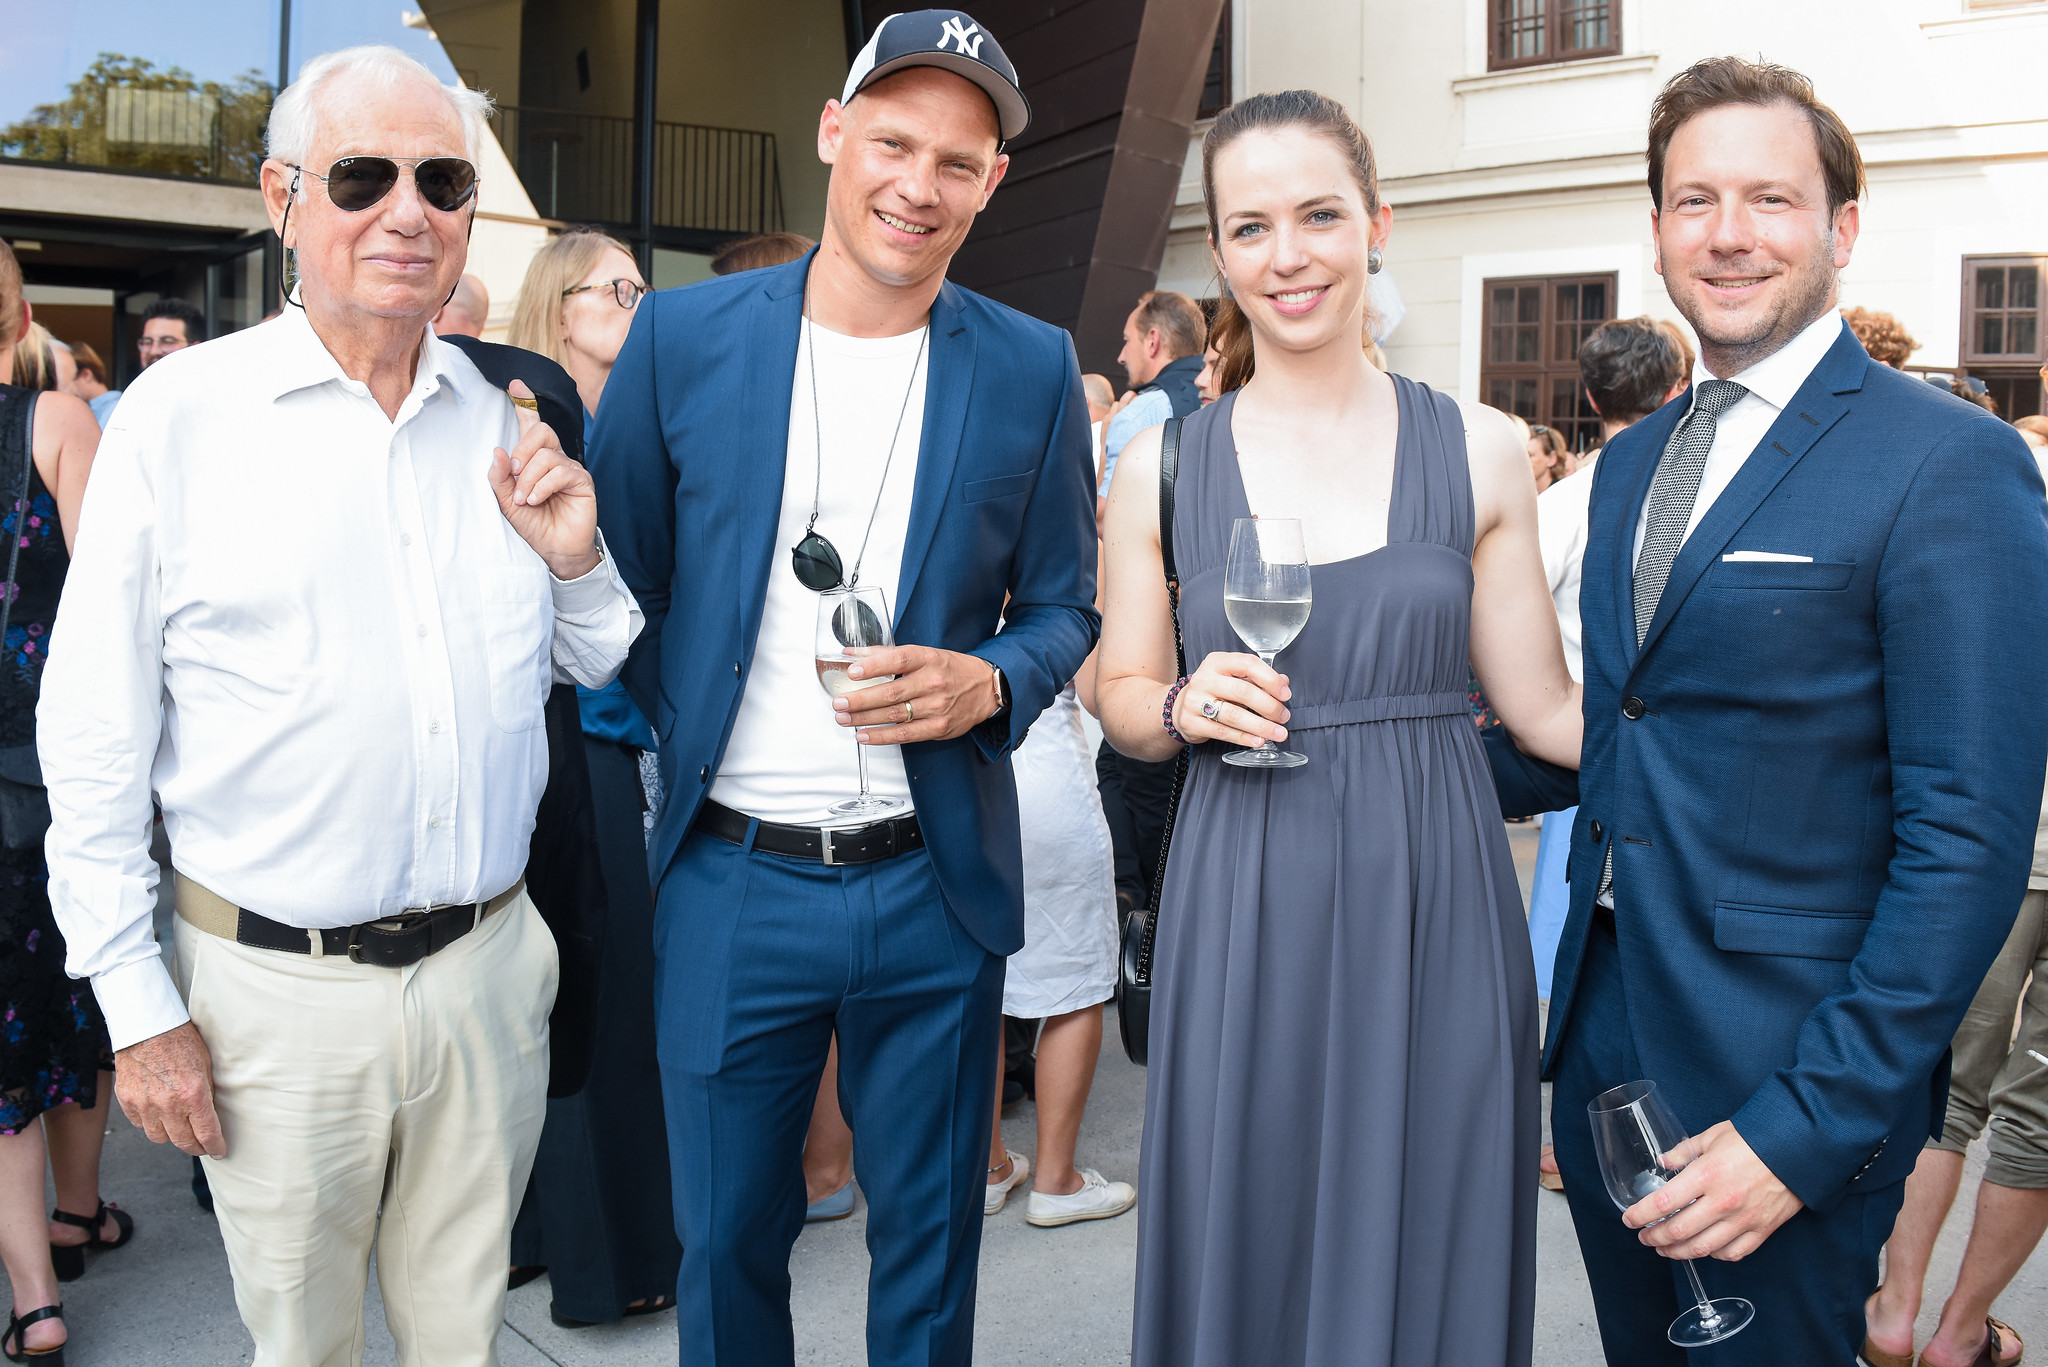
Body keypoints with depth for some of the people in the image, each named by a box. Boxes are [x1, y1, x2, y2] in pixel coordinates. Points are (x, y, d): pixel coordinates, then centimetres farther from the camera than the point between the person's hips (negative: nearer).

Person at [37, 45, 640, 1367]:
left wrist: (575, 562, -7)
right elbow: (94, 735, -5)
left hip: (490, 963, 3)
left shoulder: (509, 426, 4)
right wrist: (138, 1006, -5)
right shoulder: (180, 413, -6)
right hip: (277, 989, -2)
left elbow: (606, 671, 14)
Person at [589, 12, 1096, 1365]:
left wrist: (991, 684, -13)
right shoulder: (682, 336, -1)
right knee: (727, 1246, 16)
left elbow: (1066, 605, 6)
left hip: (936, 890, 1)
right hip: (731, 885, 0)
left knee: (929, 1254, 17)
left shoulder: (1033, 370, -1)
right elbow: (620, 576, 7)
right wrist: (691, 733, 1)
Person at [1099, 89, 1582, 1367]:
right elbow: (1124, 695, 9)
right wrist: (1188, 707, -11)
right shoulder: (1164, 464, 2)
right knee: (1248, 1251, 10)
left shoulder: (1479, 450, 1)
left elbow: (1550, 708, 2)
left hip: (1433, 904, 0)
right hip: (1244, 913, 0)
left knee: (1425, 1253, 11)